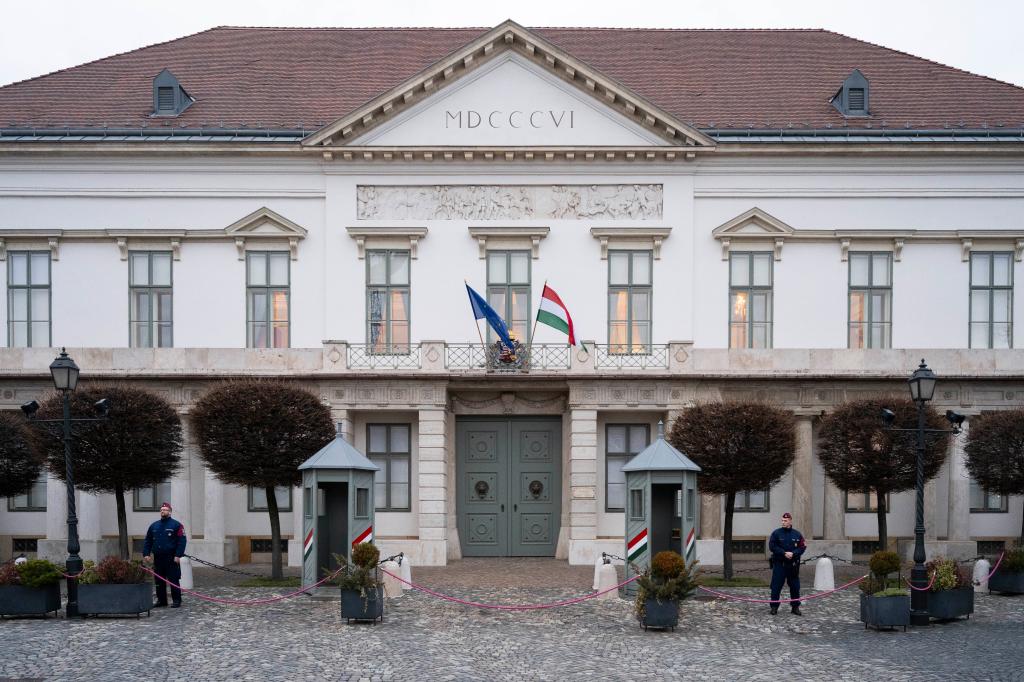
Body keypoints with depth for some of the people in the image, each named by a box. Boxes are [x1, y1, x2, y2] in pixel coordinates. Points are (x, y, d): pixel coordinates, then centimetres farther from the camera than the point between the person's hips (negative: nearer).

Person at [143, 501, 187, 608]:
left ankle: (176, 600, 2)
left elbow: (181, 541, -8)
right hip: (157, 558, 5)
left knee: (173, 580, -4)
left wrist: (178, 555, -15)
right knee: (159, 581, 9)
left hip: (171, 559, -5)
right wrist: (146, 554, 5)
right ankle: (161, 600, 18)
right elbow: (148, 541, 17)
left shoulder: (176, 525, -2)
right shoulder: (154, 526, 14)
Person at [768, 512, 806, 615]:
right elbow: (772, 546, -6)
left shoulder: (797, 534, 5)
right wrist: (784, 553, -15)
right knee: (776, 586, -2)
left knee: (795, 586, 6)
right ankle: (774, 606, 5)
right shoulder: (776, 533, 0)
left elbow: (802, 547, 2)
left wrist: (793, 553, -15)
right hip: (779, 563, -2)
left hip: (793, 564, 2)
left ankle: (795, 607, 17)